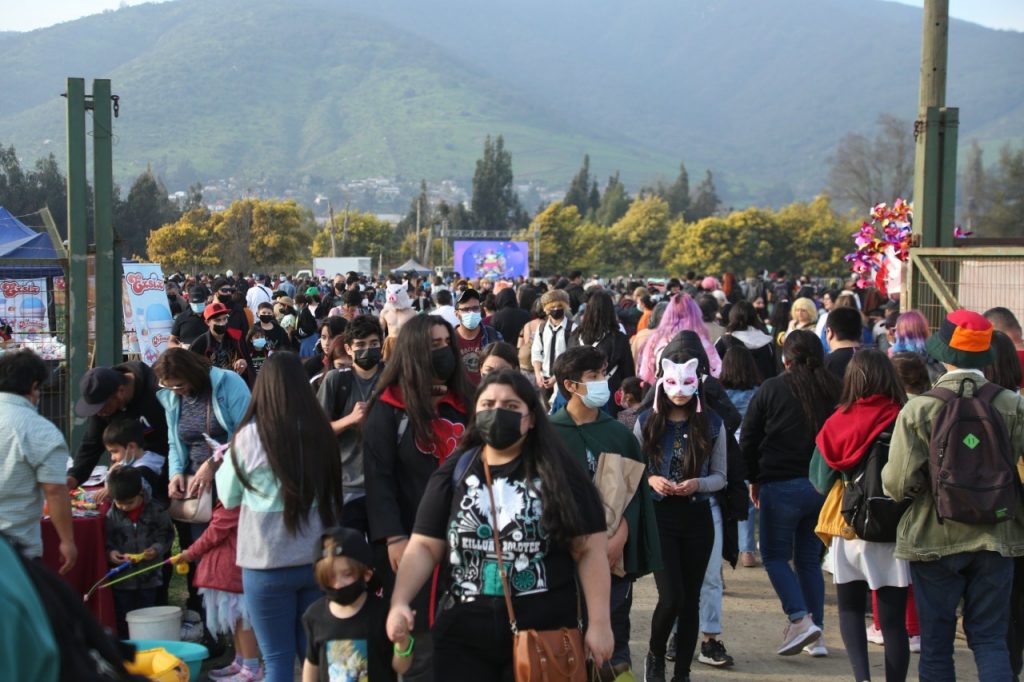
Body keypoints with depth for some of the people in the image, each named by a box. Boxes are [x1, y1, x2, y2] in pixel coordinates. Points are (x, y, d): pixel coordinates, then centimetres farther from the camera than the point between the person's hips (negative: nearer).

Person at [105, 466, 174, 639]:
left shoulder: (156, 511, -7)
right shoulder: (111, 515, -5)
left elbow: (166, 535, 0)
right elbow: (105, 541, 1)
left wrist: (156, 549, -17)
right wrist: (109, 553, -19)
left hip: (149, 578, 0)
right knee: (123, 622, 9)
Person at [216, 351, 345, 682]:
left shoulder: (249, 436, -10)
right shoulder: (321, 430, -3)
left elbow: (229, 498, 6)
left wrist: (225, 463, 22)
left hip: (268, 563, -3)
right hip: (319, 559, 3)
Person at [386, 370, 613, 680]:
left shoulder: (558, 472, 0)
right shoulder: (453, 472, 6)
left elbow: (590, 549, -2)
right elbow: (425, 547, 4)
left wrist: (599, 623, -7)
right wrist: (399, 602, -11)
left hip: (545, 634, -2)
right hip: (463, 635, 2)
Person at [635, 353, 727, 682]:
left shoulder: (712, 424, 0)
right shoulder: (647, 422, 0)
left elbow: (720, 477, 3)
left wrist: (697, 484, -16)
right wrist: (651, 481, -16)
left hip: (697, 517, 1)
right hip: (659, 516, -1)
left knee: (691, 598, 6)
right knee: (671, 595, -10)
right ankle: (655, 654, 19)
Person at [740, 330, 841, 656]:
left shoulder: (771, 390, -5)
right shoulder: (834, 390, 1)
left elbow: (749, 439, 0)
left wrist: (754, 479, 12)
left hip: (781, 485, -4)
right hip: (824, 486, 4)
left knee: (775, 556, 8)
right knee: (809, 558, 14)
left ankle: (800, 619, -11)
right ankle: (815, 636, 12)